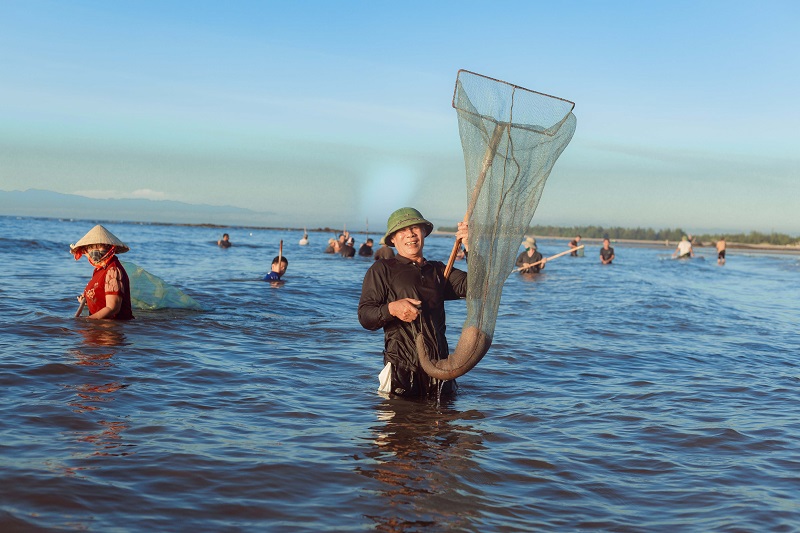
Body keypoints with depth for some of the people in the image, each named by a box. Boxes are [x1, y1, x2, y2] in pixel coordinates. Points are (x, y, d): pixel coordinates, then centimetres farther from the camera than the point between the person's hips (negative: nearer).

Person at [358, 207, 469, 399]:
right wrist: (391, 309, -22)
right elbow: (365, 316, -4)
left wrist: (471, 248, -8)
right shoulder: (382, 270, 5)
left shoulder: (438, 270, 18)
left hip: (440, 365, 4)